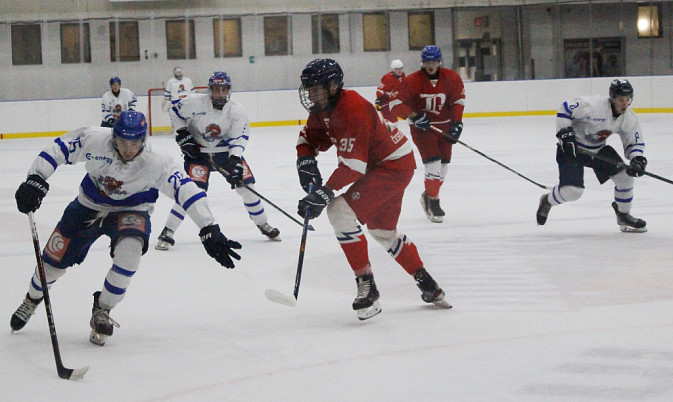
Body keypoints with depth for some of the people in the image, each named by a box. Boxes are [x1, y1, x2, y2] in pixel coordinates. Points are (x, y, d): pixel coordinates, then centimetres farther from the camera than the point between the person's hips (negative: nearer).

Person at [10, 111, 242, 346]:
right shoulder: (94, 140, -27)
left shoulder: (155, 165, -31)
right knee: (55, 260, 5)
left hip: (131, 210, -2)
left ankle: (102, 311, -10)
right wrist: (35, 181, -25)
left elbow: (187, 191, -35)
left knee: (129, 248, -33)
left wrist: (209, 231, -42)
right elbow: (57, 150, -16)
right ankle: (32, 299, 41)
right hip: (89, 206, 2)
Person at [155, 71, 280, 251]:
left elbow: (238, 139, -17)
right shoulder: (195, 102, -17)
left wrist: (235, 161, -30)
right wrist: (182, 135, -10)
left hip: (226, 151, 3)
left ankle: (262, 224, 20)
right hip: (197, 151, -3)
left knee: (246, 185, -1)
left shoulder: (237, 110, -13)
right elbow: (176, 114, 0)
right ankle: (167, 232, -13)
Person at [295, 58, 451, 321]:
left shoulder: (353, 109, -29)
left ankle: (366, 286, -19)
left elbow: (354, 163, -32)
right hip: (379, 164, 11)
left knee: (341, 210, -22)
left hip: (395, 165, -11)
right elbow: (309, 137, 14)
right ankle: (428, 286, 35)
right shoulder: (323, 109, 1)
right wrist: (306, 161, -8)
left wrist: (325, 192, -32)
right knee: (383, 231, 22)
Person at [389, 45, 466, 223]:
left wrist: (457, 123, 0)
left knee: (443, 165, 6)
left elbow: (458, 100, 7)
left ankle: (428, 196, 28)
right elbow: (395, 103, -15)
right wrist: (414, 116, -25)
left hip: (444, 126, 4)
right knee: (433, 163, -15)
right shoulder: (412, 81, -15)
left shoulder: (451, 78, -5)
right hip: (422, 127, -4)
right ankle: (433, 201, 1)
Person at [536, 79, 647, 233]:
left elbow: (635, 143, 2)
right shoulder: (593, 106, -29)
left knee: (625, 176, -6)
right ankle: (547, 201, 17)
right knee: (572, 191, -17)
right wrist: (565, 134, -25)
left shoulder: (630, 118, -8)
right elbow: (565, 109, -21)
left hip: (599, 149, 6)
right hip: (572, 148, -6)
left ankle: (623, 215, 17)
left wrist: (638, 160, -18)